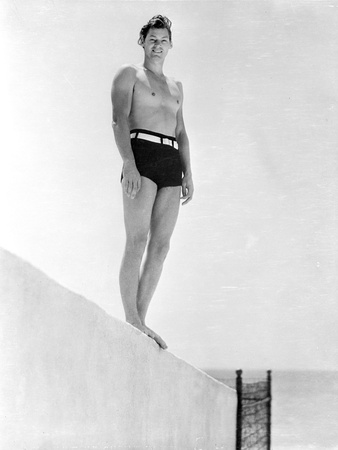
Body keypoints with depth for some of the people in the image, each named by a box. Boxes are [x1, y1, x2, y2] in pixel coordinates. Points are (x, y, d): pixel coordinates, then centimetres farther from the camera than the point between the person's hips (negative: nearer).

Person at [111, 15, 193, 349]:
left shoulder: (176, 86, 28)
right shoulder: (129, 74, 9)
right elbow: (119, 120, -4)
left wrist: (188, 173, 11)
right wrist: (129, 164, -18)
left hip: (171, 164, 6)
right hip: (141, 155, -6)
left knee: (160, 246, -2)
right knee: (138, 240, -15)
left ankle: (140, 320, -1)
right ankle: (131, 320, -17)